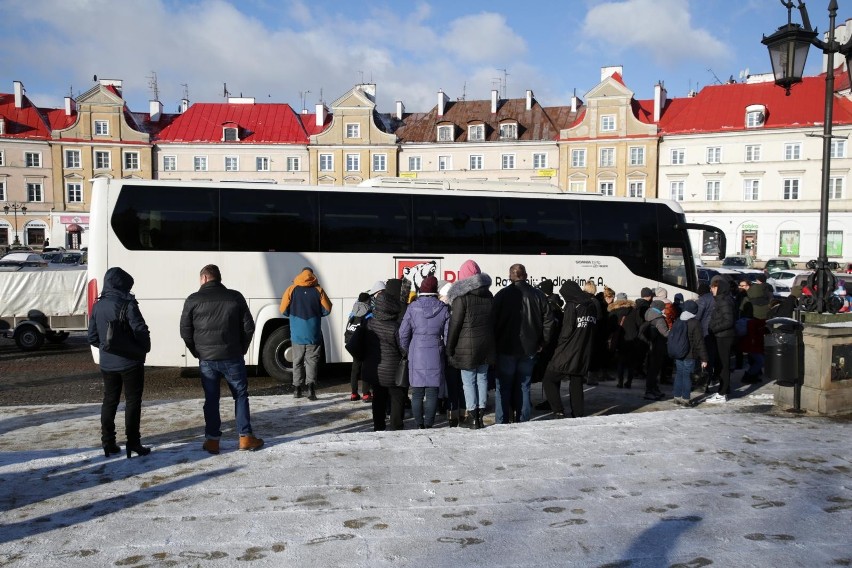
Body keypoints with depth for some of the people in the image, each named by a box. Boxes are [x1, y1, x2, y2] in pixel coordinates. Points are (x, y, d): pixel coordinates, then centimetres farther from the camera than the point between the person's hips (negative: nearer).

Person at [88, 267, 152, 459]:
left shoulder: (98, 306, 4)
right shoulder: (128, 305, -15)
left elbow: (93, 337, 7)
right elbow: (141, 331, -16)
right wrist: (144, 349, 2)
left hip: (107, 363, 5)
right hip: (130, 362, -5)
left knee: (109, 401, 14)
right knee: (133, 401, 3)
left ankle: (108, 443, 17)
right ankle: (133, 443, 3)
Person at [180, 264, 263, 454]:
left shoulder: (193, 300, -1)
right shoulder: (235, 297, -1)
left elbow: (185, 331, 1)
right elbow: (248, 327, 0)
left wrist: (198, 352, 12)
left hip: (206, 359, 1)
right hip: (232, 357, 0)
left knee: (211, 399, 9)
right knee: (240, 395, 10)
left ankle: (212, 440, 13)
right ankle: (245, 437, 11)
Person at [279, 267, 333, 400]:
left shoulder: (292, 289, -1)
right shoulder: (318, 290, -2)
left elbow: (284, 311, -2)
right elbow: (327, 310, 0)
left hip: (297, 334, 1)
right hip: (313, 334, -1)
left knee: (297, 361, 13)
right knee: (311, 361, 4)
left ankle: (297, 389, 15)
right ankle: (311, 386, -13)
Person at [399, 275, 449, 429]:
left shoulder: (413, 307, -3)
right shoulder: (443, 308, -1)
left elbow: (403, 333, -2)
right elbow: (448, 334, 1)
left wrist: (406, 352, 13)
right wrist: (446, 352, 15)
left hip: (416, 354, 0)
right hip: (436, 355, 0)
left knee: (417, 393, 8)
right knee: (432, 392, 5)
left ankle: (419, 425, 11)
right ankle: (429, 424, 6)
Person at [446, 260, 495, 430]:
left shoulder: (461, 297, -12)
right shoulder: (489, 295, 6)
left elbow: (454, 324, -11)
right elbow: (493, 320, 12)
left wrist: (449, 348, -4)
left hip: (467, 345, -5)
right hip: (486, 344, 5)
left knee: (468, 381, 1)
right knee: (482, 377, 13)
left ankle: (473, 417, 0)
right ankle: (481, 412, 15)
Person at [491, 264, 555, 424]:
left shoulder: (502, 295, -7)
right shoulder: (538, 295, 1)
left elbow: (493, 321, -8)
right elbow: (548, 320, 1)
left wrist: (495, 344, 2)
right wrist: (542, 343, 8)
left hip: (506, 349, -3)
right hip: (529, 350, 3)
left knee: (504, 387, 5)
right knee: (524, 387, 11)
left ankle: (501, 423, 6)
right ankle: (523, 422, 14)